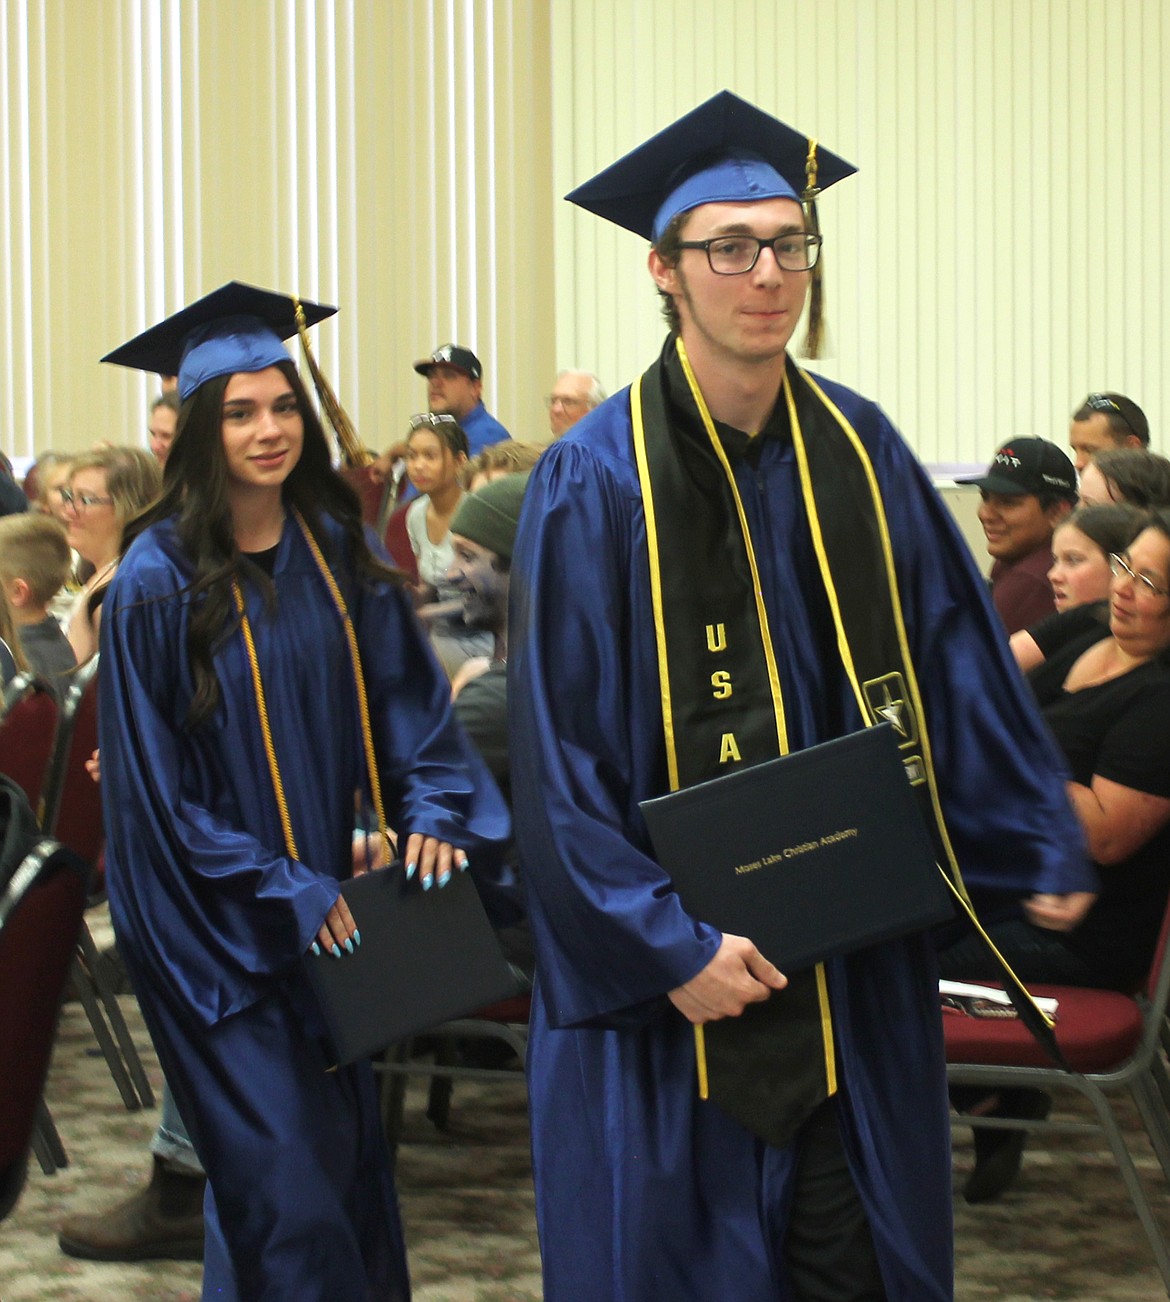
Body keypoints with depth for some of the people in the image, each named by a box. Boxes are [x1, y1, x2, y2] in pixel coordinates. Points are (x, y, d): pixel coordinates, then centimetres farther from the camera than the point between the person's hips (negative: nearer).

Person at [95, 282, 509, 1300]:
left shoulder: (340, 553, 3)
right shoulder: (159, 581, -13)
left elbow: (407, 699, 7)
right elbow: (153, 782, -12)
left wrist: (432, 814, -12)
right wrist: (282, 891, -16)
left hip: (329, 900, 5)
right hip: (217, 929, -5)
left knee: (346, 1151, 13)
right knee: (284, 1173, -5)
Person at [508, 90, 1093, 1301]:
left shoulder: (858, 451, 3)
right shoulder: (595, 482, -13)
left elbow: (955, 658, 8)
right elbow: (560, 748, -14)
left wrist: (1040, 843, 3)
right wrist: (667, 944, -18)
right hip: (678, 972, -4)